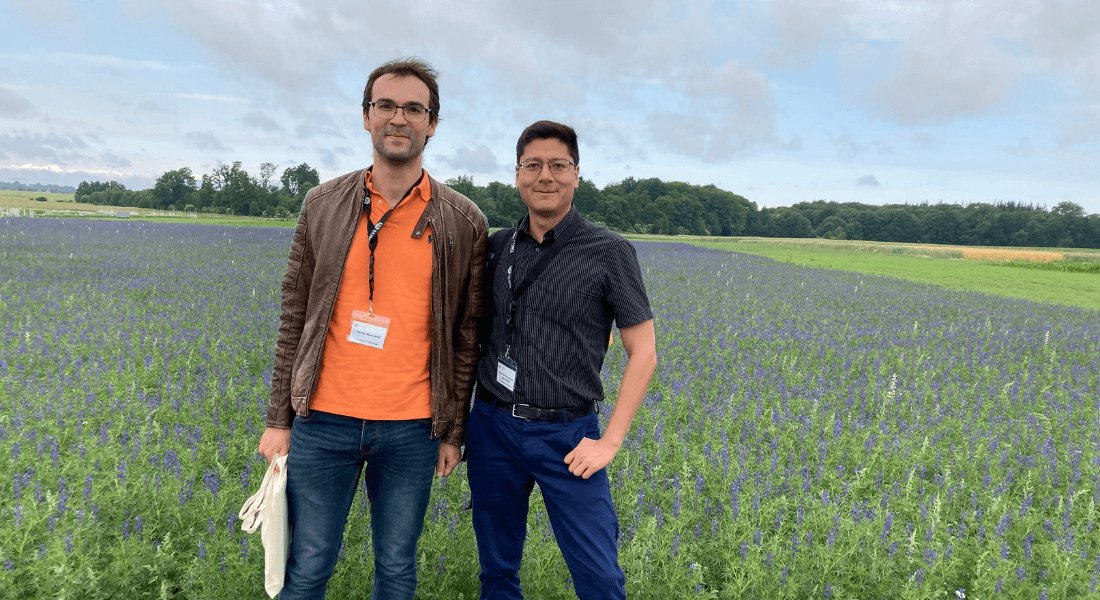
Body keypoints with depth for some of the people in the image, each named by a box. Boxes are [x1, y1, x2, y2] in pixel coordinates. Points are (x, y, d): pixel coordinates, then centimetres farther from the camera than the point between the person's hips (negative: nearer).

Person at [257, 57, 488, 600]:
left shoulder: (464, 223, -1)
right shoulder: (323, 205, 3)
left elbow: (467, 336, 3)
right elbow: (294, 316, 6)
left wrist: (453, 431, 4)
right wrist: (278, 418, 5)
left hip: (410, 428, 0)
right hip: (324, 418, 1)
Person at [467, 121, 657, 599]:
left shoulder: (610, 253, -7)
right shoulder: (497, 247, 5)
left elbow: (642, 353, -5)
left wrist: (610, 441, -11)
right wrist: (459, 416, 10)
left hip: (565, 435, -3)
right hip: (492, 425, 4)